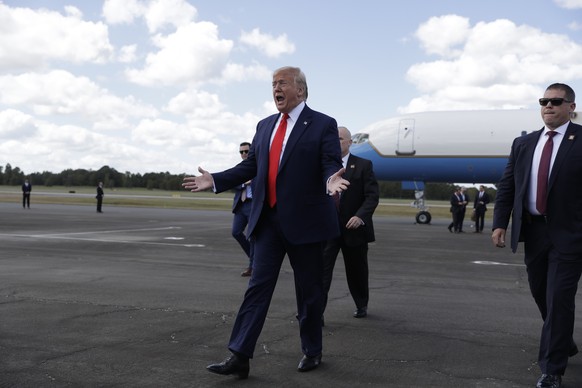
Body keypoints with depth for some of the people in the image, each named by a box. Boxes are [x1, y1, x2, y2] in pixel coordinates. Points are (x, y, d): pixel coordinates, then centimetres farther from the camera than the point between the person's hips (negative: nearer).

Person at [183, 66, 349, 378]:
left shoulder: (323, 125, -3)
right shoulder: (265, 126, 14)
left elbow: (331, 165, -11)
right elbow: (250, 165, 15)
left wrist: (331, 180, -33)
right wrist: (215, 180, 8)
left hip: (305, 221, -4)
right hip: (267, 221, 5)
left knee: (308, 291, 7)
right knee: (258, 286, 1)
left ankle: (312, 351, 25)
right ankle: (239, 356, -1)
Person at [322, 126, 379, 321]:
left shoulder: (363, 165, -1)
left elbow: (372, 195, -7)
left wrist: (360, 216, -22)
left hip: (354, 227, -1)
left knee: (357, 270, 13)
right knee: (322, 268, -12)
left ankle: (361, 305, 36)